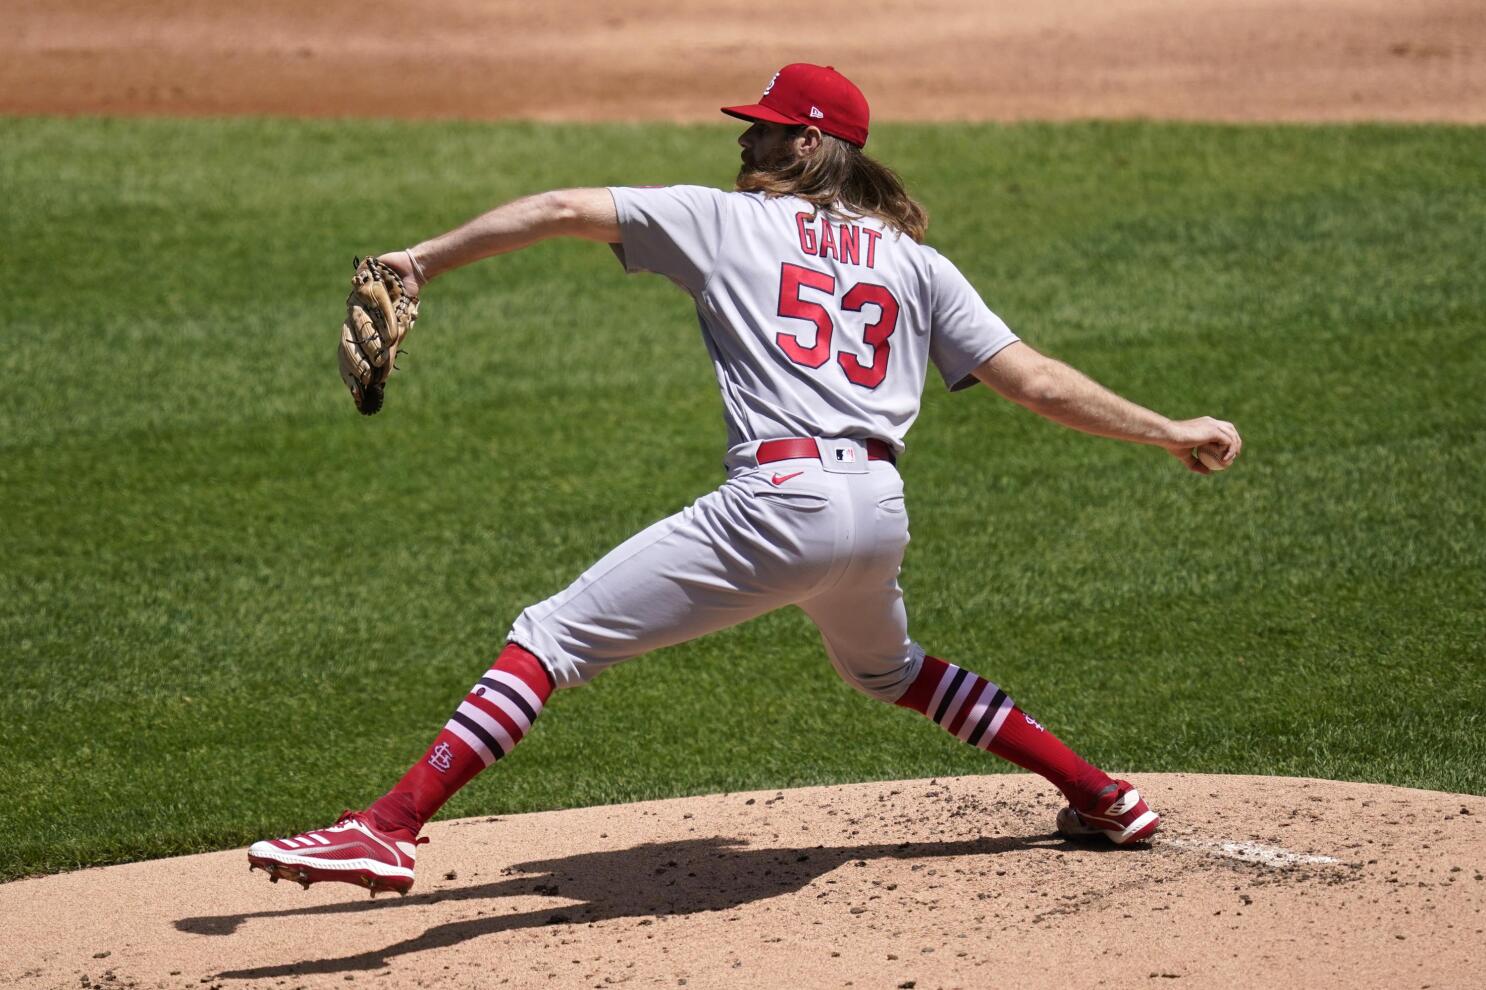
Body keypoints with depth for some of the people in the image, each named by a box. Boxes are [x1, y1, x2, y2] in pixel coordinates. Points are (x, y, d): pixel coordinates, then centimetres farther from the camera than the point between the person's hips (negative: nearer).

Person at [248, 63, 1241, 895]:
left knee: (554, 635, -7)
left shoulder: (725, 219, 11)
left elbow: (563, 209, 4)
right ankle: (1101, 794, 39)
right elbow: (1035, 379, 14)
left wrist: (426, 258, 7)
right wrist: (1170, 431, 21)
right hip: (881, 511, 6)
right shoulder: (914, 260, 20)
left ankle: (390, 828, -22)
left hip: (782, 501, -6)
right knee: (886, 667, 38)